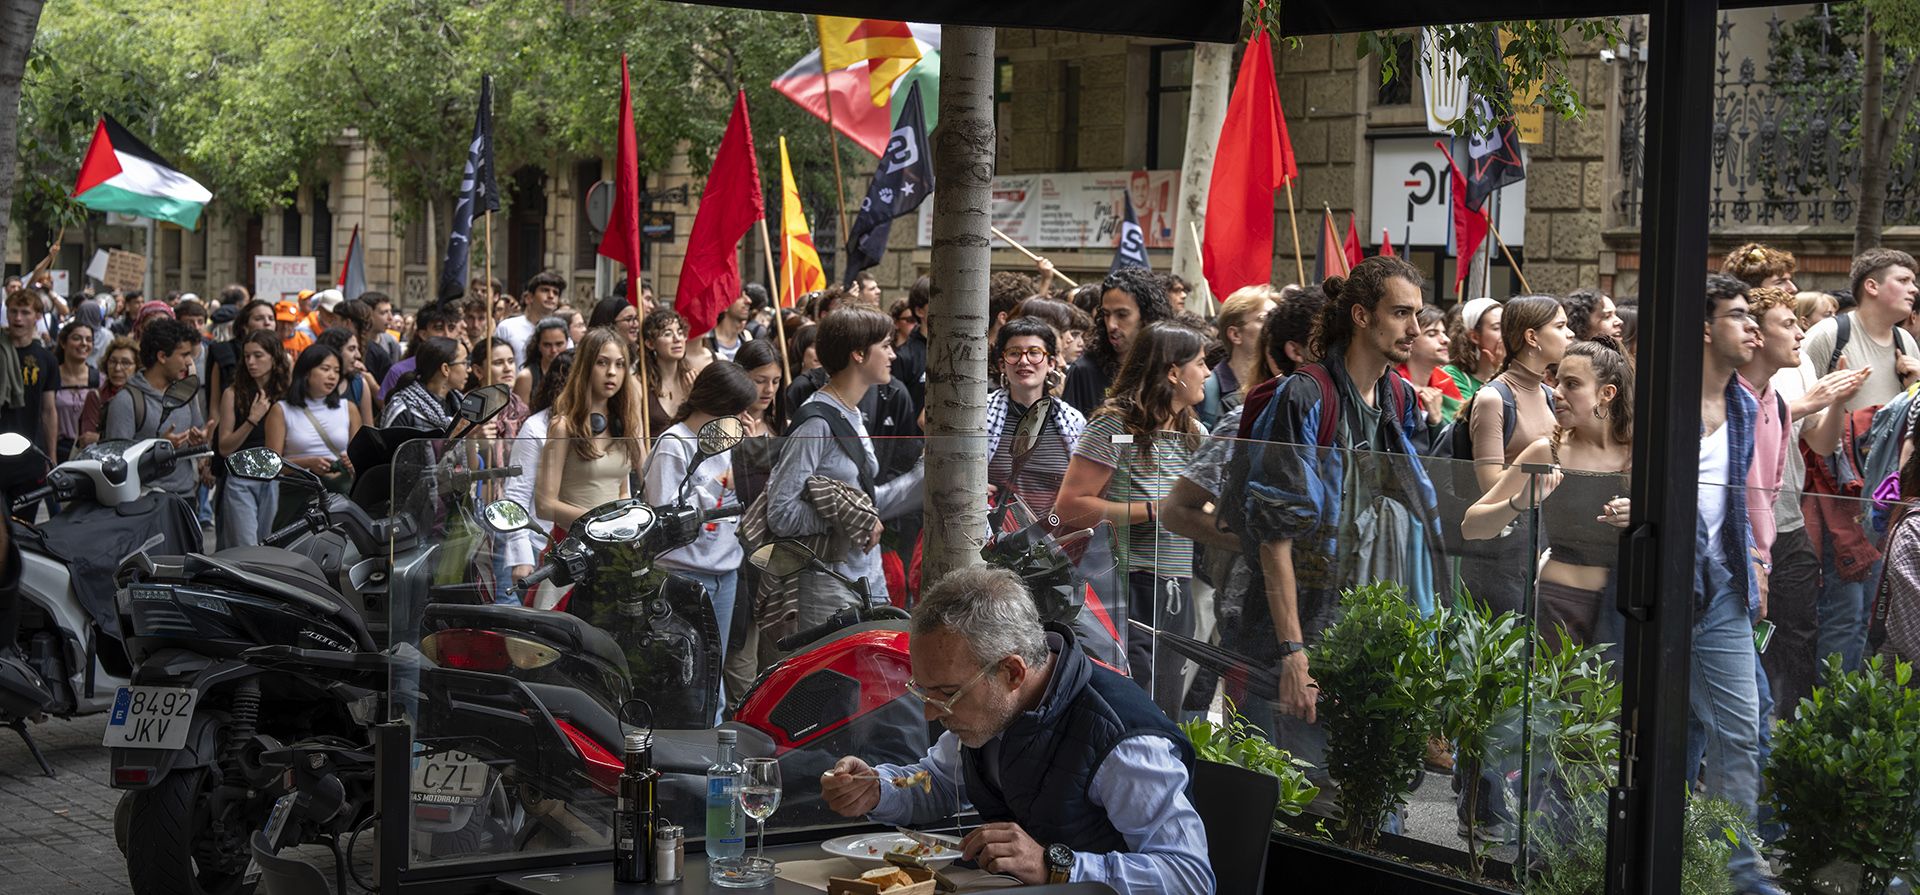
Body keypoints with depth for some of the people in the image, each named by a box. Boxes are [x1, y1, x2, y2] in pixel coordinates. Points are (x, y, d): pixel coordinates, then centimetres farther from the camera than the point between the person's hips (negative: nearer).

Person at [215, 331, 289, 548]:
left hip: (275, 479, 1)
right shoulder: (234, 394, 5)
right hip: (241, 481, -1)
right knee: (246, 552, -10)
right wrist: (252, 420, -9)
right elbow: (224, 447, 0)